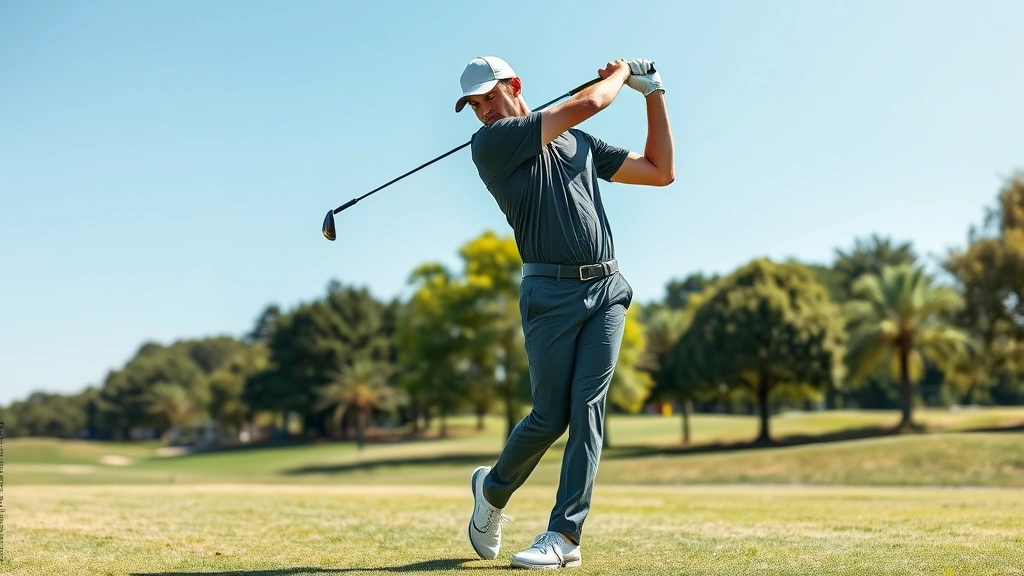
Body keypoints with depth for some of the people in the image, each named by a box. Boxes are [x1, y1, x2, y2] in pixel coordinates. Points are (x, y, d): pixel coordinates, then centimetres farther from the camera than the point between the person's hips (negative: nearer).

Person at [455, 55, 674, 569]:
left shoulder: (581, 143, 18)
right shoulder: (489, 143, -2)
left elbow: (662, 172, 17)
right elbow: (587, 103, -7)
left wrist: (653, 92, 17)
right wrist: (620, 73, 13)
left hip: (606, 290, 4)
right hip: (551, 292, -4)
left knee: (587, 410, -6)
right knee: (551, 416, -2)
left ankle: (564, 534, -3)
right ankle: (492, 489, 25)